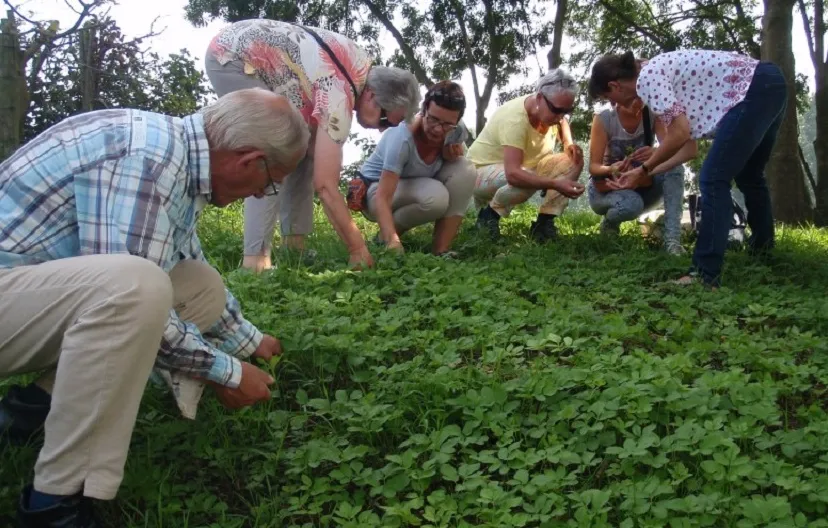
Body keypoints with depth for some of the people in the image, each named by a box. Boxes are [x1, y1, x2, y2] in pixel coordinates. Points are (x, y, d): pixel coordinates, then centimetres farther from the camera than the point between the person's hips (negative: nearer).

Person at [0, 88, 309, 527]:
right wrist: (227, 372, -14)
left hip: (46, 295, 9)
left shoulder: (178, 156, 6)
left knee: (202, 288, 4)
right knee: (133, 286, -35)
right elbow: (128, 290, -27)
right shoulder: (148, 153, -24)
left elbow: (192, 276, 21)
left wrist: (248, 341, 30)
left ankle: (37, 404, 5)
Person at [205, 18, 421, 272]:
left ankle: (294, 244, 4)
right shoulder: (339, 96, -29)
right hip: (230, 55, -10)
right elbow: (324, 185, -29)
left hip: (250, 53, 10)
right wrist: (358, 248, -24)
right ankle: (255, 260, -21)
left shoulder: (364, 66, -4)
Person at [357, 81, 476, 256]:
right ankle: (386, 234, -6)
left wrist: (453, 153, -18)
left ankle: (440, 251, -16)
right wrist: (392, 241, -54)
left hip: (417, 187, 6)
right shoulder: (403, 137, -34)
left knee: (465, 170, -20)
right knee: (436, 197, -35)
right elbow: (383, 198, -39)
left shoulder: (456, 131, -17)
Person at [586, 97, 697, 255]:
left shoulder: (652, 115, -15)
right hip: (606, 186, -3)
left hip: (641, 184, 3)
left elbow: (688, 149, -27)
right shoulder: (603, 119, -20)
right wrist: (611, 169, -45)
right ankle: (609, 223, 1)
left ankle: (672, 239, -27)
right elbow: (593, 167, -22)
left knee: (675, 166, -26)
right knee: (631, 204, -37)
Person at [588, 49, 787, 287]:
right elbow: (689, 137, 17)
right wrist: (650, 169, 18)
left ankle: (706, 274, -9)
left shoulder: (646, 78, -11)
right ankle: (762, 249, 44)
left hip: (754, 89, -10)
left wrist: (643, 169, -7)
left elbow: (680, 132, -18)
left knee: (713, 180, -10)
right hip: (770, 83, 10)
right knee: (748, 175, 25)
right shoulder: (656, 71, 16)